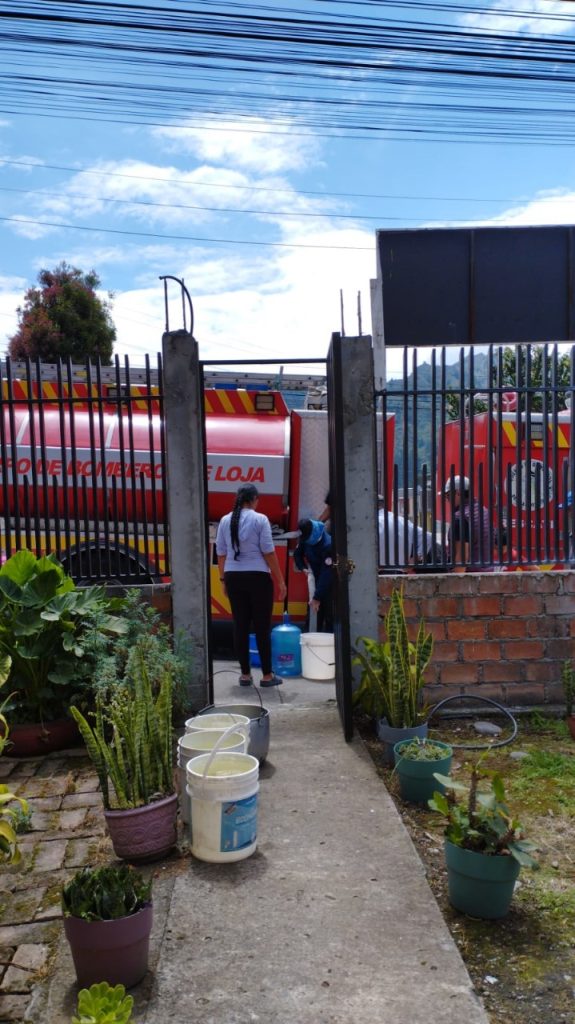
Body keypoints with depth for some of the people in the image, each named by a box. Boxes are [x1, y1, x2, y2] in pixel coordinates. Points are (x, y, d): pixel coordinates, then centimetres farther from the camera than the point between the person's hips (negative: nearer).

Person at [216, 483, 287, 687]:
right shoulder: (260, 519, -7)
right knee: (262, 626, 3)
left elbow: (221, 553, 7)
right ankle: (267, 675, 9)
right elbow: (268, 552, -9)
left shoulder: (225, 521, 6)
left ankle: (245, 674, 14)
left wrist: (223, 579, 16)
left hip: (233, 577, 4)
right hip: (258, 577, -4)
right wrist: (280, 580, -4)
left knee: (240, 626, 8)